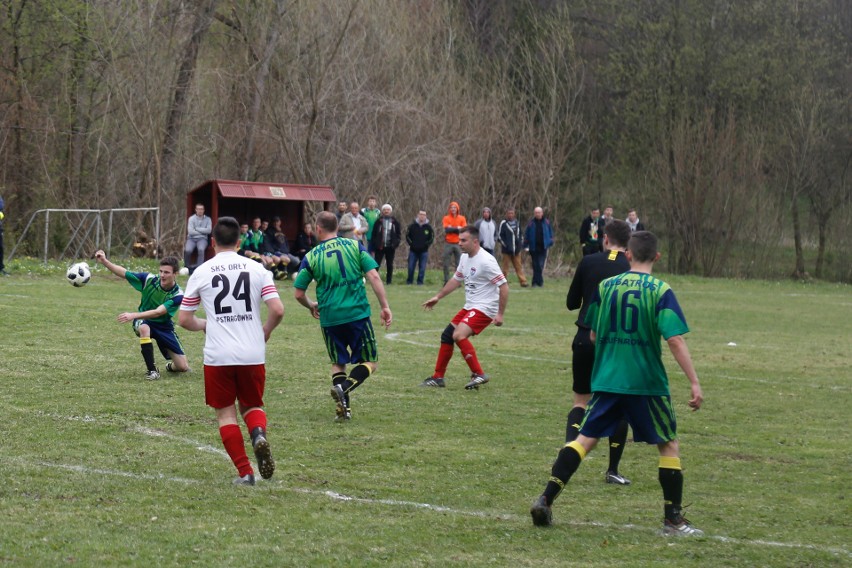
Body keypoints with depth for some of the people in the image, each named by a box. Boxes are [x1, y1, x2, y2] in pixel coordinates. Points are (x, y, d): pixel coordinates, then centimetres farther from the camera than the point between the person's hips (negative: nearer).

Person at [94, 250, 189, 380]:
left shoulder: (178, 295, -25)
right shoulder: (149, 279, -20)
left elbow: (158, 312, -36)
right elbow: (123, 273, -18)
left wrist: (134, 315, -46)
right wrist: (104, 261, -33)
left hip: (164, 327, 0)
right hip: (144, 321, 0)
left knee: (183, 367, -5)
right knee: (143, 327, -42)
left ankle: (170, 365, 36)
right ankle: (152, 370, -27)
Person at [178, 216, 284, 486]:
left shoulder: (201, 273, 1)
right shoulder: (257, 269, 2)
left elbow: (184, 319, 4)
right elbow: (277, 310, -5)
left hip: (217, 355, -1)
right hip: (253, 354, 1)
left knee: (226, 413, 10)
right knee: (252, 405, 19)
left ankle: (245, 472, 1)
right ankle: (259, 434, -14)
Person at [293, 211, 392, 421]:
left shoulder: (311, 257, 2)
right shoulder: (354, 246, 2)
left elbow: (299, 294, 4)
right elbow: (373, 276, -5)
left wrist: (312, 306, 25)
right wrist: (385, 306, -1)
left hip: (329, 318, 1)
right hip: (358, 315, -1)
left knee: (338, 364, 19)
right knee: (370, 362, 9)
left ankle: (343, 407, 5)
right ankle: (345, 387, -17)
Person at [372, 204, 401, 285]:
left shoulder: (395, 222, 6)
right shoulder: (379, 221, 2)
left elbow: (399, 234, 9)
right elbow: (374, 234, 2)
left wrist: (396, 243, -5)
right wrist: (375, 244, -6)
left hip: (390, 247, 2)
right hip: (380, 247, -2)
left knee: (390, 265, 8)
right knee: (377, 263, -3)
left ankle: (389, 280, 14)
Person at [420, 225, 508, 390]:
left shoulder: (486, 261, -20)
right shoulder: (465, 258, 7)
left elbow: (504, 286, -19)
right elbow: (457, 279, 24)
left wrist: (500, 314, -20)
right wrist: (437, 297, 23)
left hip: (484, 308, -9)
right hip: (469, 307, 9)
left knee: (459, 335, -25)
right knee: (447, 336, 9)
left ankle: (479, 375, -17)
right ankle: (438, 377, 20)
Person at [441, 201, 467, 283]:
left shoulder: (462, 219, 5)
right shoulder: (446, 218, 2)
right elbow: (447, 230, -12)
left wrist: (452, 229, -11)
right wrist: (457, 229, -13)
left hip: (458, 244, 0)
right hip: (448, 243, 0)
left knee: (459, 264, -1)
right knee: (446, 264, 0)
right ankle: (446, 281, 6)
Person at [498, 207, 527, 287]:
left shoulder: (517, 223, 13)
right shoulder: (503, 223, -4)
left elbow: (520, 234, 22)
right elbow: (499, 235, -5)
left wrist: (521, 244, 9)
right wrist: (505, 245, -11)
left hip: (516, 250, 4)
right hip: (507, 250, -4)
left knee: (519, 266, 3)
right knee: (504, 266, 0)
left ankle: (523, 281, 1)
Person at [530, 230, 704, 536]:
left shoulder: (605, 286, 4)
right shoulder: (661, 291, -8)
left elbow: (593, 335, 12)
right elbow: (675, 340, -16)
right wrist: (694, 383, -14)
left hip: (606, 381, 3)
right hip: (647, 383, -3)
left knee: (585, 438, 9)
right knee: (669, 445, 11)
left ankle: (546, 499, -3)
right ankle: (674, 520, 10)